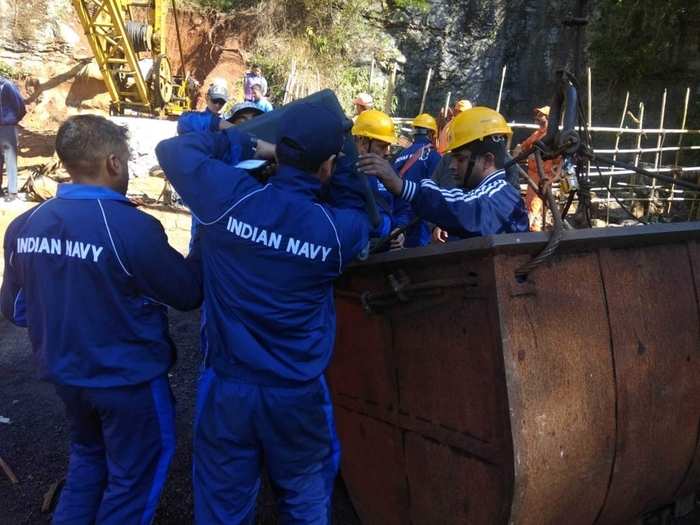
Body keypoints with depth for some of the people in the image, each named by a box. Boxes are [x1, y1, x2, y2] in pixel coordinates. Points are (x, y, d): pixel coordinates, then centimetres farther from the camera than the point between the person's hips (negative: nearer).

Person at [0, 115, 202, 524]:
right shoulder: (131, 227, -27)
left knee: (89, 455, 31)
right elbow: (190, 293, -15)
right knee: (132, 479, 16)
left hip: (65, 374, 6)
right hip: (128, 380, -6)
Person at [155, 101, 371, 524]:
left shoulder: (231, 197, -14)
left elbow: (172, 149, 2)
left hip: (228, 386, 1)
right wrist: (340, 162, 11)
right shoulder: (338, 230, -13)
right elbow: (362, 215, 12)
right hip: (299, 393, 0)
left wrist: (251, 145, 5)